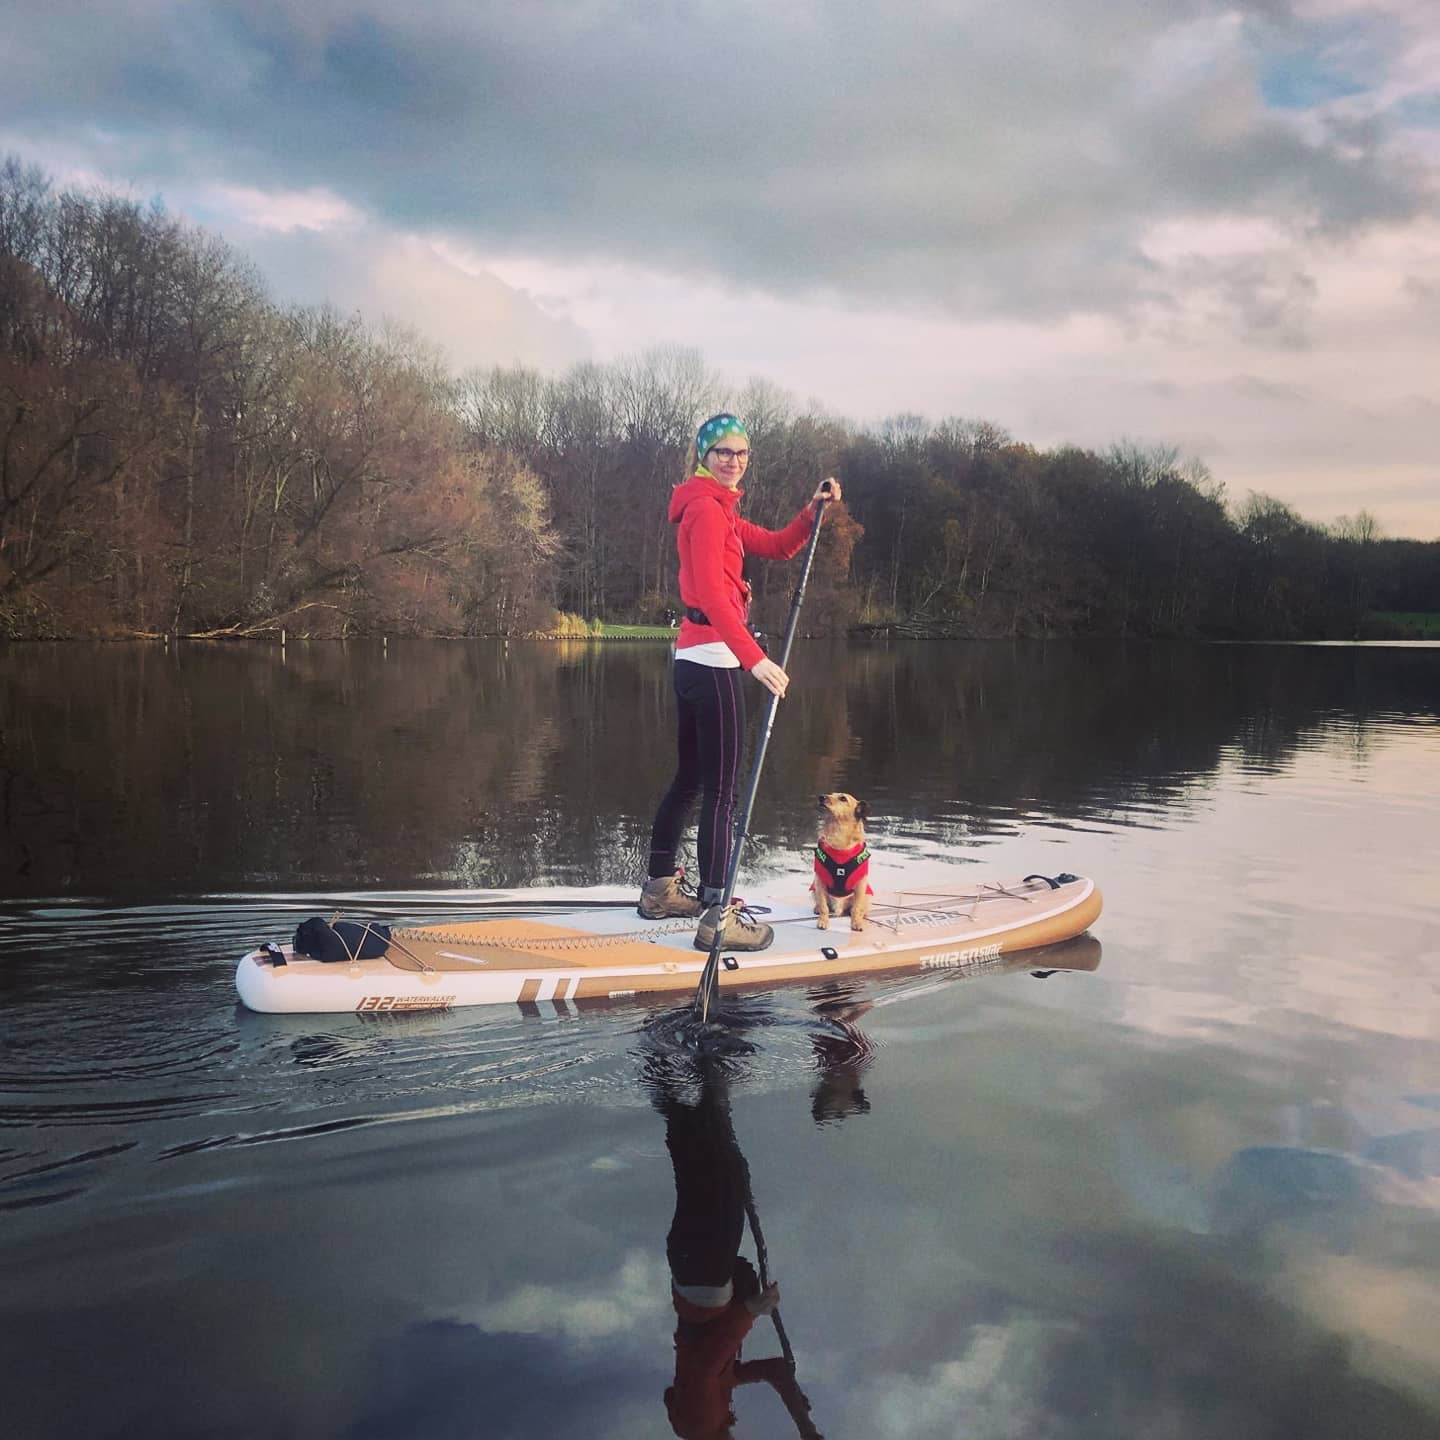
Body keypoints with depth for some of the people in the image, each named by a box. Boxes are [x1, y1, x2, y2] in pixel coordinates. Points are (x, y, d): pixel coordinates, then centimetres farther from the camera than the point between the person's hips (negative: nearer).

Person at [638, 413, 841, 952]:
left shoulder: (718, 509, 20)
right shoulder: (706, 508, -12)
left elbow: (778, 547, 21)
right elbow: (712, 594, -23)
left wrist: (814, 509, 5)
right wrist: (755, 658, -30)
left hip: (693, 660, 10)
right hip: (714, 659, -10)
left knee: (689, 779, 18)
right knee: (721, 790, -9)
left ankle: (660, 889, 28)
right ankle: (717, 917, -8)